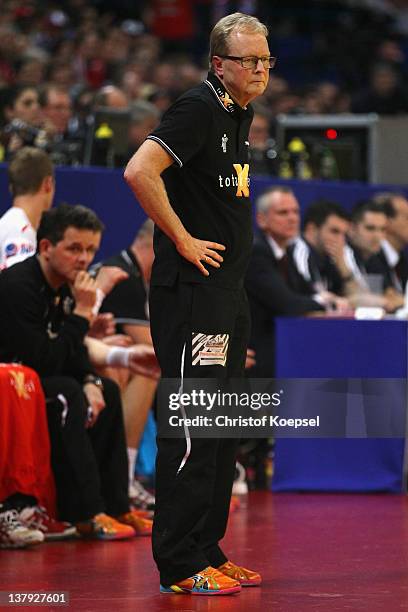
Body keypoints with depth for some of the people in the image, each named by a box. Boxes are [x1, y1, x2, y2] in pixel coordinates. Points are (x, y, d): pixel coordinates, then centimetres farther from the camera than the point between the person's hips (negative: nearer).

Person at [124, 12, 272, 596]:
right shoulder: (199, 108, -13)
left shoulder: (240, 113, 15)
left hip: (229, 292, 10)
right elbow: (140, 171, -25)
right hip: (192, 290, -10)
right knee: (192, 429, -9)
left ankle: (208, 551, 21)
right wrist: (183, 240, -19)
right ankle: (180, 567, -6)